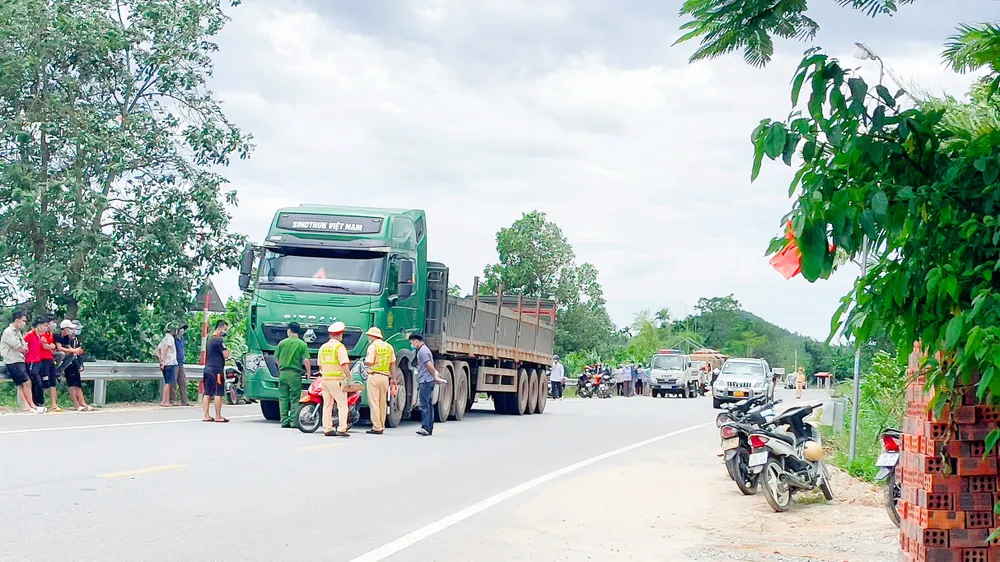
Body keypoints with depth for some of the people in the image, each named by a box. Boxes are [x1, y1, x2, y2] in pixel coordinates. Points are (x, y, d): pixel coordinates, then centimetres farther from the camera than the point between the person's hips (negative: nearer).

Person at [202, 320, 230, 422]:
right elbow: (226, 355, -17)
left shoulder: (209, 340, 18)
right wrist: (227, 349, 1)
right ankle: (218, 416, -4)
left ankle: (206, 416, 7)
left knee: (207, 393, 7)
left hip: (207, 369, 9)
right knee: (218, 394, -5)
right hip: (217, 370, -9)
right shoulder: (219, 340, -12)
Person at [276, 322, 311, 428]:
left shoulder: (282, 343, 3)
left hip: (283, 372, 2)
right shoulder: (302, 344, -3)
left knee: (283, 397, 8)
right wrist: (309, 372, 5)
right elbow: (306, 361, -9)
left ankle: (284, 420, 5)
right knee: (295, 399, 3)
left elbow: (277, 358, 10)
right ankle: (294, 421, -1)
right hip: (295, 373, -2)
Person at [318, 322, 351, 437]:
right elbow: (344, 364, -19)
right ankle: (341, 429, -11)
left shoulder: (323, 347, 11)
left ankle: (327, 429, 10)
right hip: (337, 380, -6)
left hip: (325, 380, 6)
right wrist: (349, 378, -17)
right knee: (342, 405, -3)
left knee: (327, 406, 10)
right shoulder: (340, 347, -10)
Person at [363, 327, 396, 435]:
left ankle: (377, 427, -8)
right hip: (385, 376, 6)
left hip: (374, 376, -6)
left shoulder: (373, 346, -6)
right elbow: (393, 364, 13)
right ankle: (381, 426, 15)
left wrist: (365, 361, 8)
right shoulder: (389, 347, 13)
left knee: (374, 403, -5)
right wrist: (393, 378, 16)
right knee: (383, 403, 12)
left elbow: (369, 362, -14)